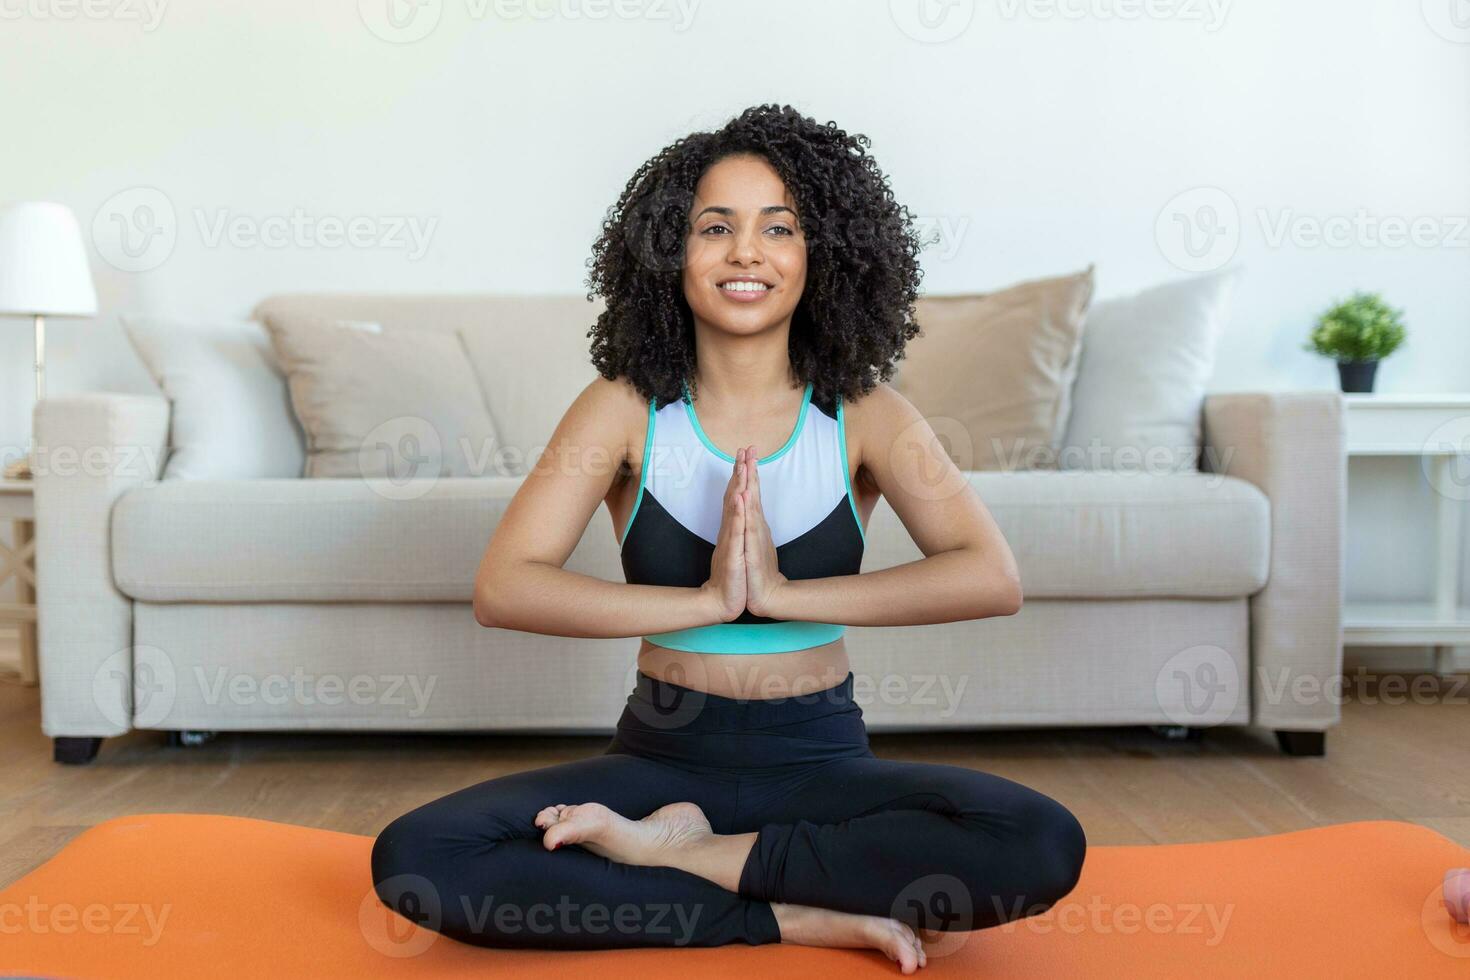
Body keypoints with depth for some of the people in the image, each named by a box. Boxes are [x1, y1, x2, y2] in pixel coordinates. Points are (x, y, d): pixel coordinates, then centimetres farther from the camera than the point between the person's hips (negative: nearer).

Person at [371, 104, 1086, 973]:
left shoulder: (864, 415, -1)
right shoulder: (626, 410, -1)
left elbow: (993, 580, -16)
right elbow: (502, 589, -13)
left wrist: (784, 593, -22)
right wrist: (708, 599, -21)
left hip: (821, 760, 0)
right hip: (662, 756, 0)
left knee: (1044, 846, -27)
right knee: (415, 860, -23)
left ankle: (681, 854, -15)